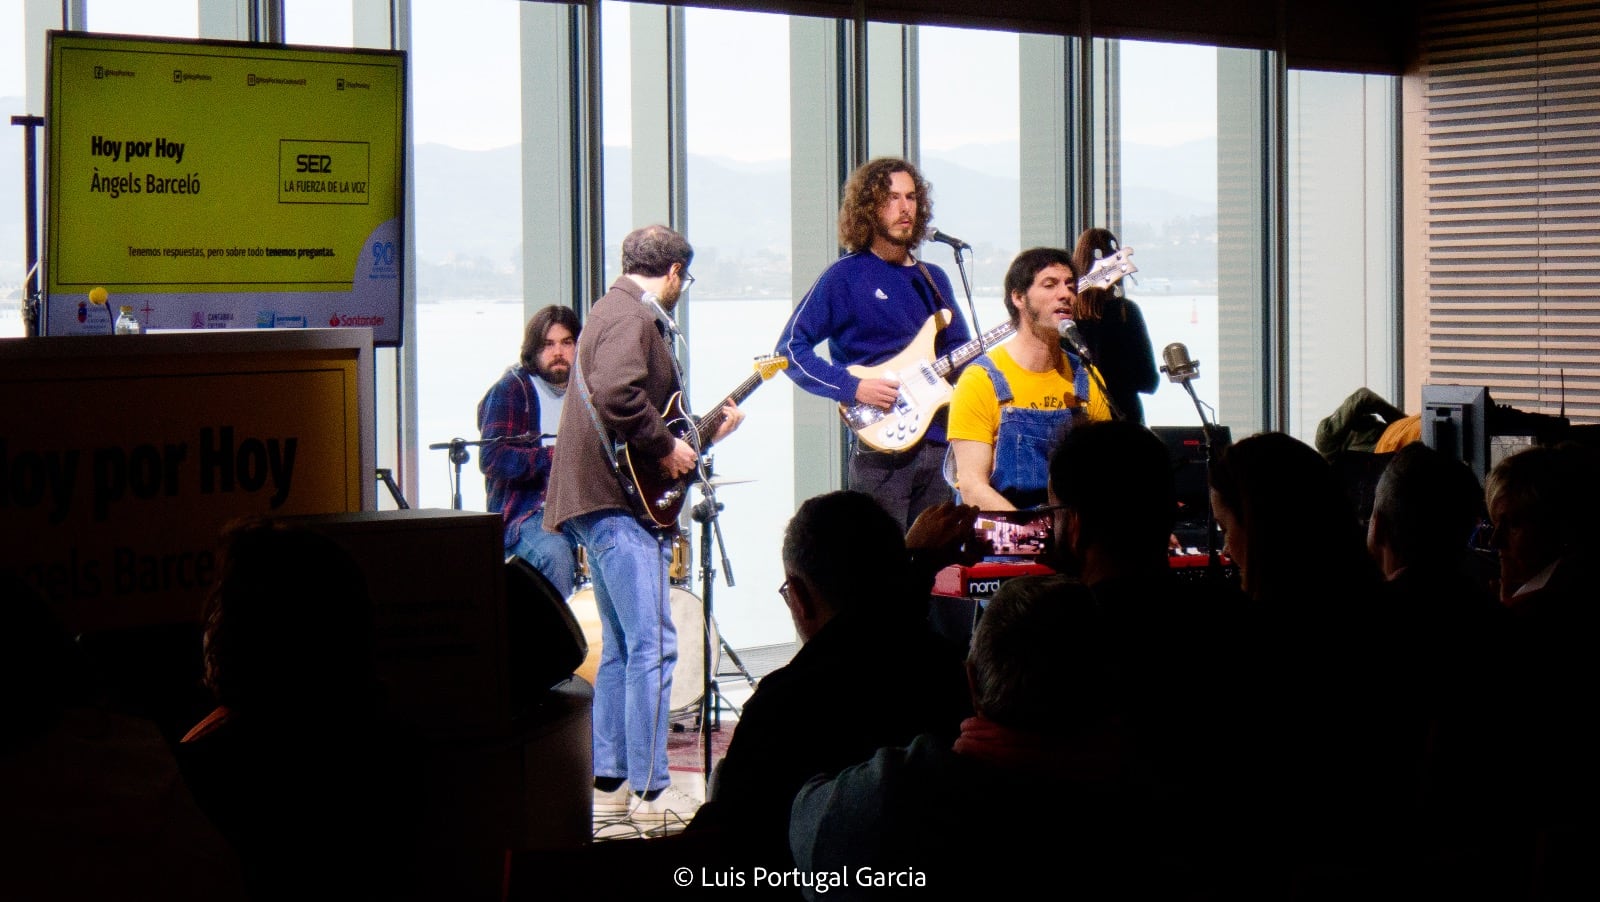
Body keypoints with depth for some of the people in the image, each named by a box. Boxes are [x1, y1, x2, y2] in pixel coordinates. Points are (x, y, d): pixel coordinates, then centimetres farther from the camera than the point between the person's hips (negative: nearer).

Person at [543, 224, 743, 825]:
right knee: (653, 647, -11)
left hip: (599, 504, 11)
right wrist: (667, 448, -18)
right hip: (619, 504, -11)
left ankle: (610, 782, 16)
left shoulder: (615, 310, 22)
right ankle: (651, 792, -11)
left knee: (621, 648, 14)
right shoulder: (634, 317, -11)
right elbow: (617, 396, -29)